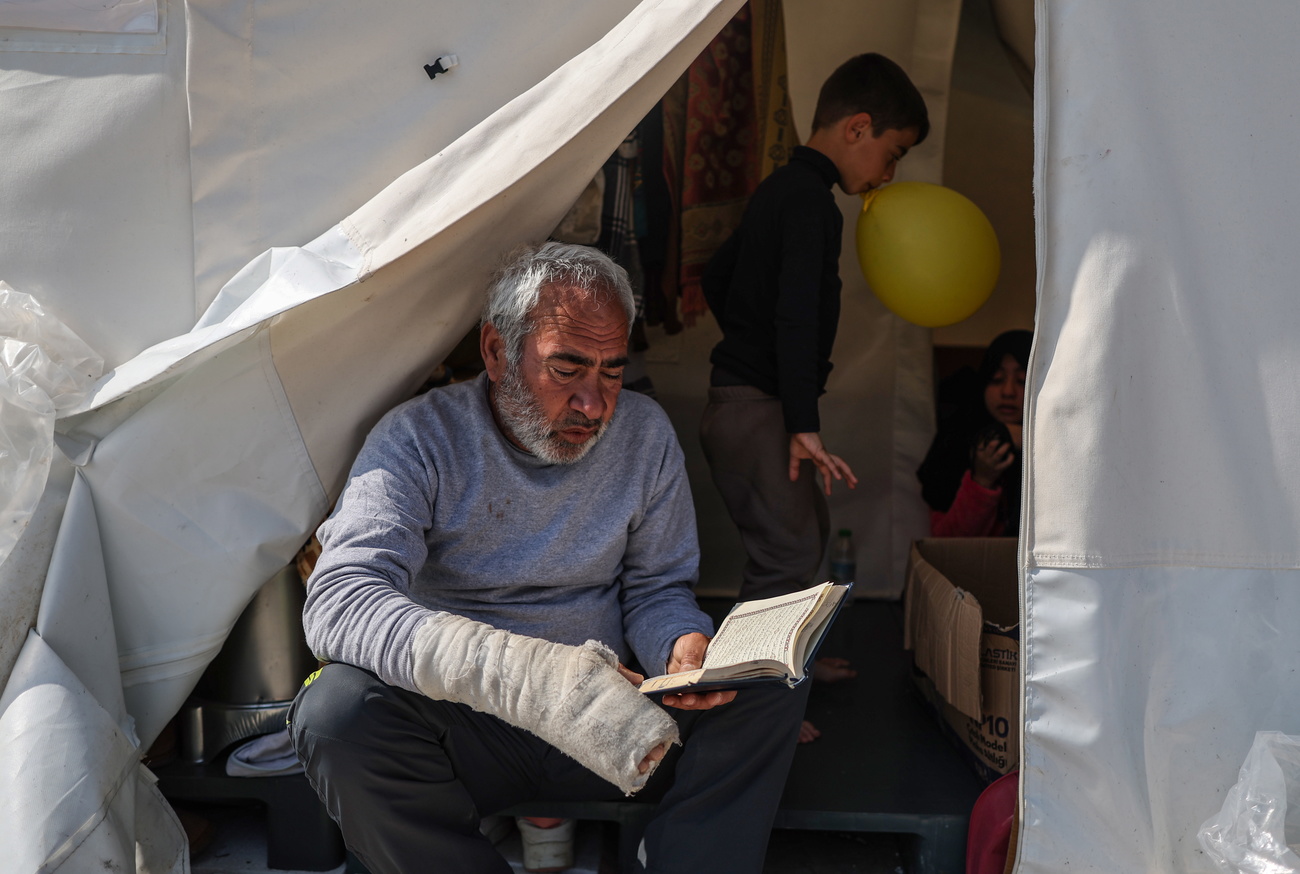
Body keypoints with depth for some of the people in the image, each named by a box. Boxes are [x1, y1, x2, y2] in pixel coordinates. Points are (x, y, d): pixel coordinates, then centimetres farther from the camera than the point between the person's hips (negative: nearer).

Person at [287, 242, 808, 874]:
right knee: (336, 710, -32)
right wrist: (532, 675, -42)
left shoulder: (645, 433, 2)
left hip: (614, 716, 3)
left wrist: (685, 646, -17)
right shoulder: (420, 439, -11)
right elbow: (339, 602, -26)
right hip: (467, 727, -2)